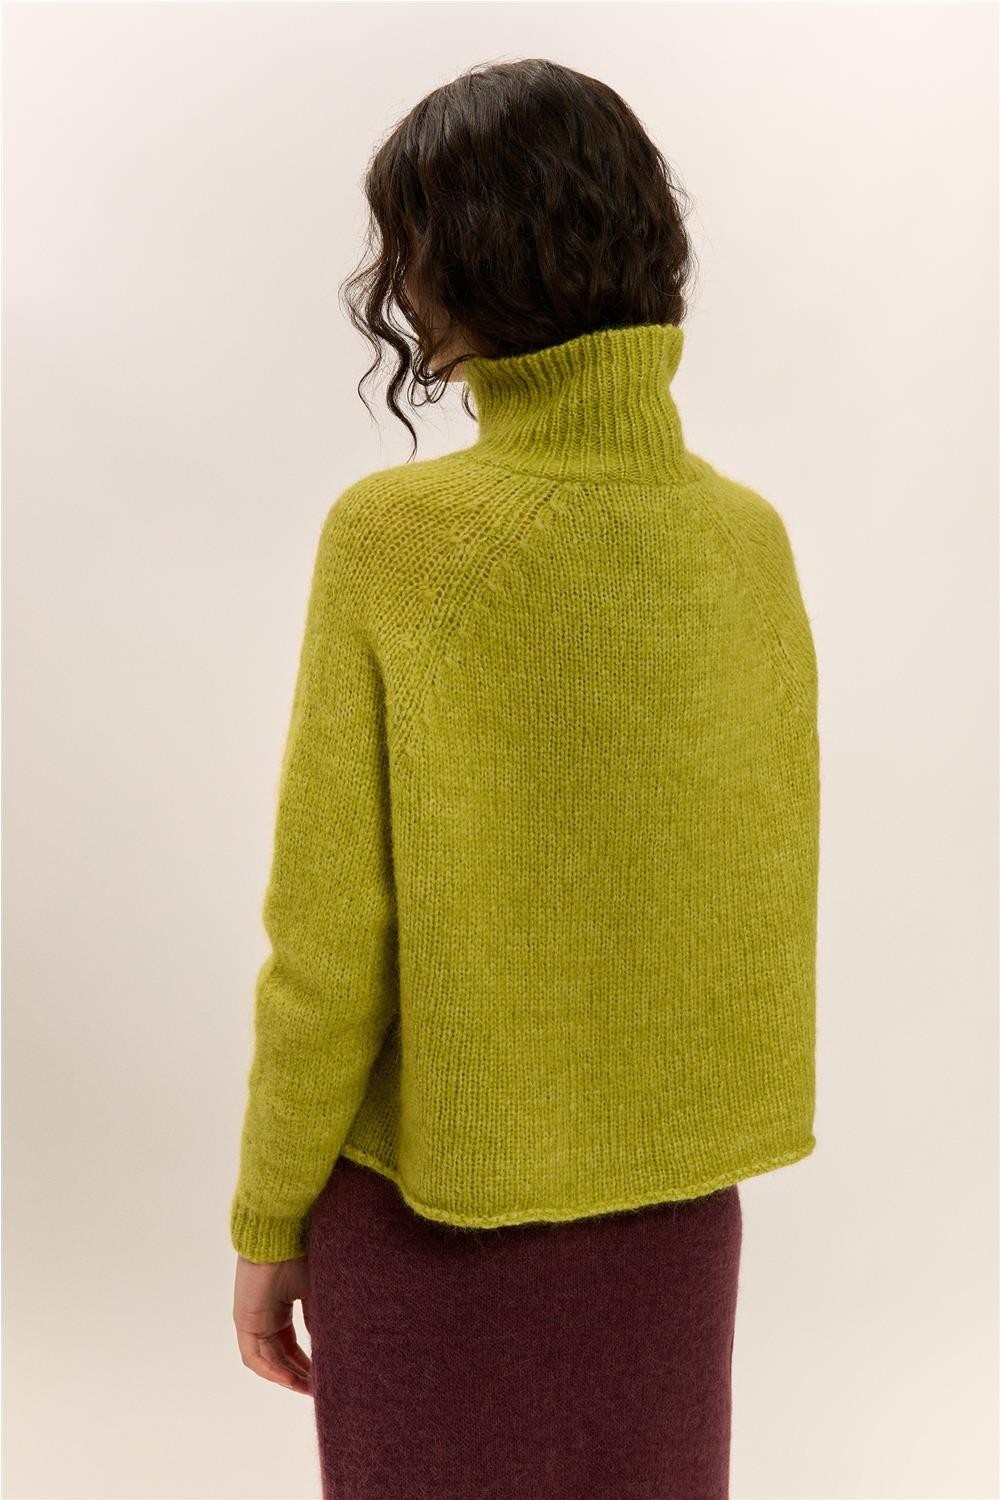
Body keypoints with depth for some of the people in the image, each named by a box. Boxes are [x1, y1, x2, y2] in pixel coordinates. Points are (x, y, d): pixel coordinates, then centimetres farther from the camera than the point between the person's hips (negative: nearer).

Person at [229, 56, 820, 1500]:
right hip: (664, 1195, 4)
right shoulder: (748, 544, -8)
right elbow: (762, 904, 0)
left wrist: (266, 1224, -2)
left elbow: (330, 943, -17)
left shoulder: (393, 538, -20)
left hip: (433, 1198, -3)